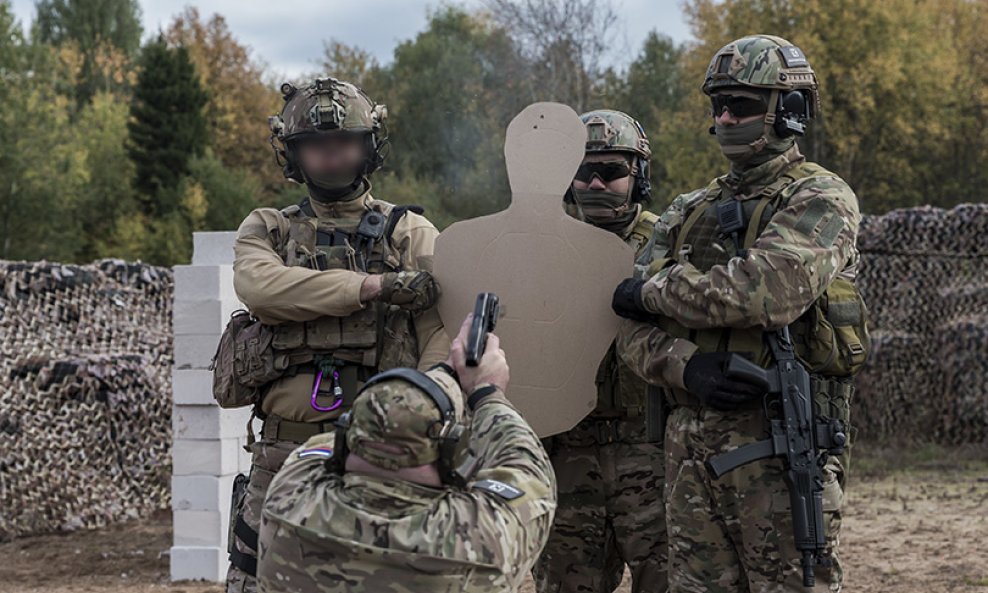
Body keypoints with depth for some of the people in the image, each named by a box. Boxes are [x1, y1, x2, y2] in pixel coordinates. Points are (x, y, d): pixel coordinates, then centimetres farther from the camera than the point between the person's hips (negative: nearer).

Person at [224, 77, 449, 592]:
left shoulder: (411, 235, 8)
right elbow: (259, 287, -12)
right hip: (285, 454, 1)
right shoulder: (267, 230, 12)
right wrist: (374, 286, -15)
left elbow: (443, 336, -5)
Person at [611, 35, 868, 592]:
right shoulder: (690, 212, 17)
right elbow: (635, 328, 11)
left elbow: (766, 290, -21)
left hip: (779, 440, -6)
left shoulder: (820, 200, -3)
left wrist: (655, 291, -8)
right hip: (690, 441, 6)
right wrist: (684, 364, -12)